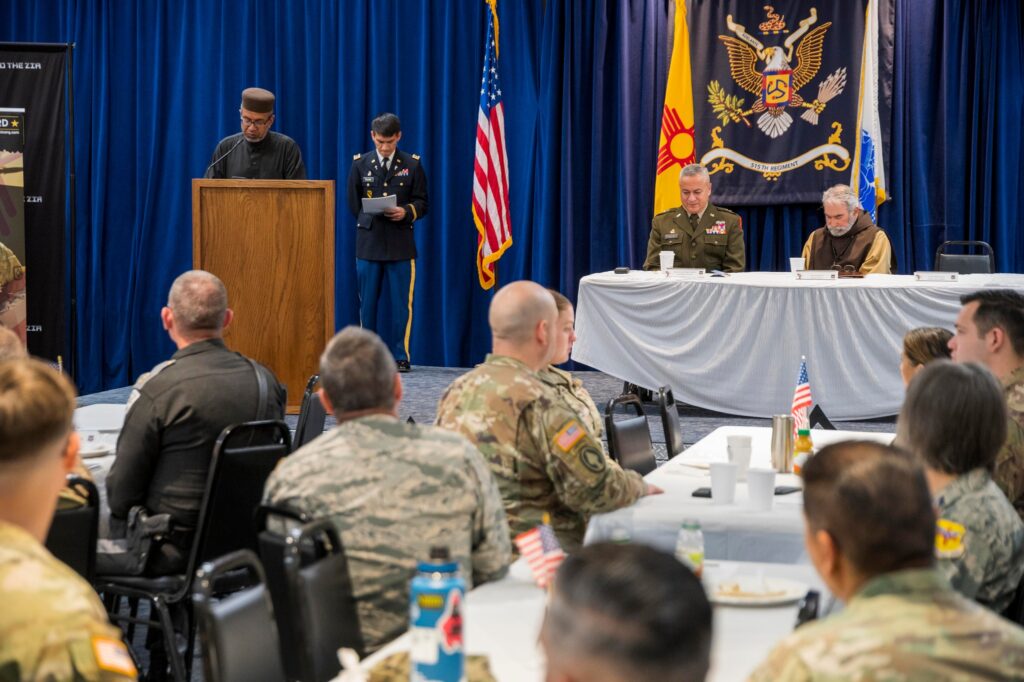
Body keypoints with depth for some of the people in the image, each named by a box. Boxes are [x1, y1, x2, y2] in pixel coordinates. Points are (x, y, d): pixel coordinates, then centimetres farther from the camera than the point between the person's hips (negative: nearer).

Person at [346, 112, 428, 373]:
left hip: (400, 244, -1)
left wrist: (407, 212, -15)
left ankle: (400, 357, 6)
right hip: (368, 243, 1)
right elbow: (354, 204, 11)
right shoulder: (360, 163, 7)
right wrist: (371, 219, 1)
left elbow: (421, 203, 2)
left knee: (401, 304, 0)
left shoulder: (412, 164, 3)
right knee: (367, 303, 6)